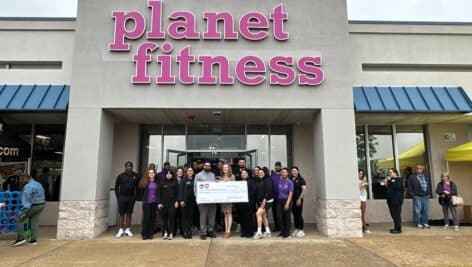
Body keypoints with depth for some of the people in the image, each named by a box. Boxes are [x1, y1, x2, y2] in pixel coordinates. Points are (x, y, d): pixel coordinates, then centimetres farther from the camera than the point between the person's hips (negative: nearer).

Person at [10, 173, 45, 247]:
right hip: (41, 204, 9)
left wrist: (24, 211, -23)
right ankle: (34, 240, 10)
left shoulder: (28, 187, -14)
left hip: (33, 206, -9)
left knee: (19, 220, 2)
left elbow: (26, 200, -20)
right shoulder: (38, 184, 15)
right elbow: (42, 195, 16)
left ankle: (20, 238, -2)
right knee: (34, 221, 11)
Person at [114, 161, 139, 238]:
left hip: (131, 198, 2)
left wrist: (135, 196, 1)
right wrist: (118, 196, -1)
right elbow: (116, 187, 5)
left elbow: (138, 187, 8)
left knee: (129, 214, 7)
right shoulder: (121, 176, 0)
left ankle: (127, 230, 15)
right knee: (121, 214, 2)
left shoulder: (136, 176, 3)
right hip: (122, 197, -1)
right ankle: (121, 230, 8)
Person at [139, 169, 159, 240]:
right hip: (146, 202, -2)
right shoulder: (144, 182, 0)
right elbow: (141, 190, 2)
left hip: (154, 203, 2)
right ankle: (144, 234, 8)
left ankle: (151, 234, 13)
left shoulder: (157, 182, 4)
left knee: (153, 218, 5)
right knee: (146, 217, -2)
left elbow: (159, 193, 6)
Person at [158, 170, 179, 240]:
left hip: (172, 203, -1)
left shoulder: (175, 183, 5)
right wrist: (159, 202, -3)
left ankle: (171, 233, -1)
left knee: (171, 217, -6)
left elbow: (177, 193, 5)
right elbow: (159, 193, 4)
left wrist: (177, 201, -4)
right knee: (164, 218, 4)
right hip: (164, 203, 1)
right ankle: (165, 233, 15)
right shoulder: (162, 183, 6)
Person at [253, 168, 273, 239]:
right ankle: (268, 232, 23)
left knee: (258, 213, -18)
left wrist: (264, 200, -22)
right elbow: (256, 191, 13)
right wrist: (256, 202, 10)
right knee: (263, 216, 12)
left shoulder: (267, 180, -8)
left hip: (267, 201, -7)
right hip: (259, 201, 8)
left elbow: (268, 191, -16)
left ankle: (259, 233, -15)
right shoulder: (257, 181, 11)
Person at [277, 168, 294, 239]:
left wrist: (287, 203, -17)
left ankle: (287, 234, 10)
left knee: (287, 218, 3)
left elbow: (290, 194, -10)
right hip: (280, 200, 4)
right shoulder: (280, 181, 5)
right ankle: (282, 232, 19)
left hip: (286, 200, -4)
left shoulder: (290, 182, -7)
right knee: (280, 217, 6)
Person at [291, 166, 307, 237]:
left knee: (299, 215, -2)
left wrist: (299, 198, -14)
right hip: (292, 200, 5)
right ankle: (296, 229, 22)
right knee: (294, 215, 11)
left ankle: (301, 230, 8)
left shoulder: (300, 179, -4)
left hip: (298, 200, -5)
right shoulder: (290, 180, 8)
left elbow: (304, 190, -8)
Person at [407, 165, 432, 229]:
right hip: (417, 197, -5)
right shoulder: (412, 177, -1)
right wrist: (413, 195, -8)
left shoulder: (426, 177, 16)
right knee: (417, 211, -3)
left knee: (426, 210, 8)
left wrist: (429, 193, 10)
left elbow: (429, 186, 21)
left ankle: (425, 223, 18)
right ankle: (418, 223, 5)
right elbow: (410, 188, -3)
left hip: (426, 196, 5)